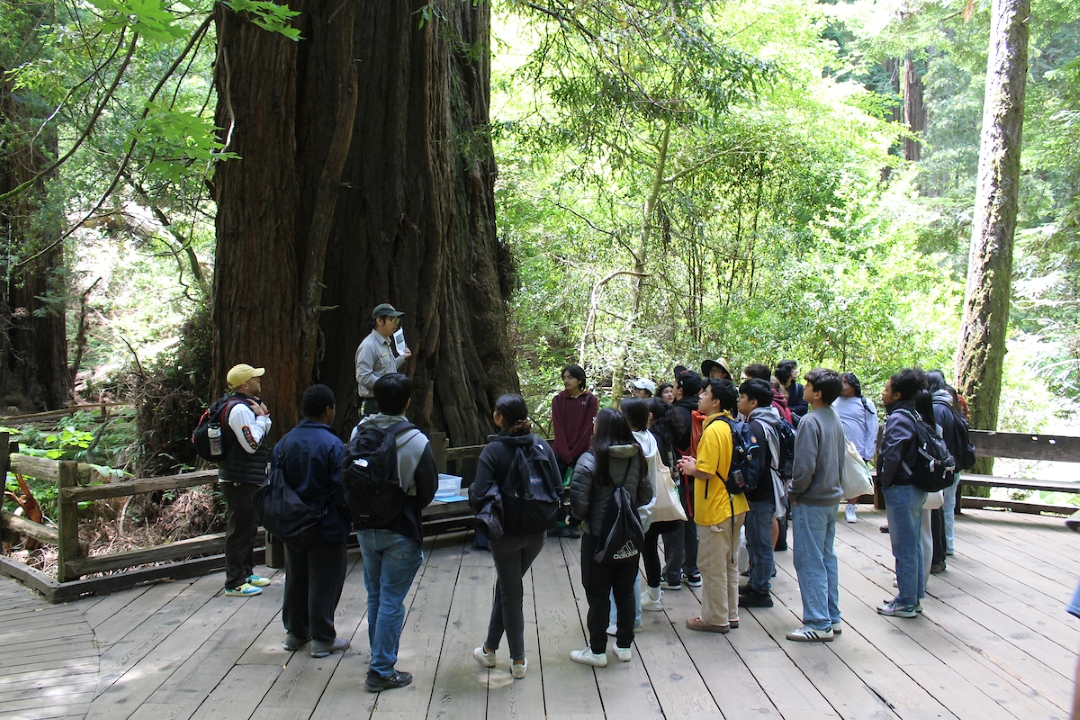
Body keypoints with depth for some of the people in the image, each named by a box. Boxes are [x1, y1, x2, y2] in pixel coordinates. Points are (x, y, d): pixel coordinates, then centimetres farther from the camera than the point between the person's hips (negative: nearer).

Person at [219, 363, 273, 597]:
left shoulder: (249, 405, 14)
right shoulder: (240, 409, -19)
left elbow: (263, 436, 18)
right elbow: (251, 444, -24)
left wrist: (263, 416, 2)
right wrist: (261, 417, -15)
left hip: (249, 479, 11)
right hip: (239, 480, -11)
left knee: (249, 527, 18)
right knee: (239, 530, -5)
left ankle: (246, 573, 29)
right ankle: (235, 583, 2)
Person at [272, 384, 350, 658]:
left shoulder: (285, 442, 0)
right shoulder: (332, 445, -19)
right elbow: (341, 491, -19)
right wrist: (349, 521, -3)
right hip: (326, 526, -6)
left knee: (296, 579, 19)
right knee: (324, 583, 5)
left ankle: (295, 632, 31)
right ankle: (322, 639, 13)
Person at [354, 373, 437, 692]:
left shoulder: (359, 432, -8)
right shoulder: (416, 442, -19)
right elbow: (427, 492, -11)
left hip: (365, 529, 5)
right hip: (400, 532, -5)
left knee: (375, 596, 20)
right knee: (391, 601, 5)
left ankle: (379, 658, 36)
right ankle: (382, 671, 12)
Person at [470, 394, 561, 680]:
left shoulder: (493, 451, -17)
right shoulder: (543, 447, -5)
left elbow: (480, 498, -22)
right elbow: (558, 489, -4)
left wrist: (472, 489, -1)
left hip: (506, 533, -4)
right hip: (536, 533, 4)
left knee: (510, 592, 12)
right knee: (506, 585, 22)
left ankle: (518, 660, 22)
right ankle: (490, 648, 35)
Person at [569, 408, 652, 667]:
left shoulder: (589, 461, -19)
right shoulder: (637, 458, -3)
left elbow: (578, 504, -19)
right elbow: (645, 496, 4)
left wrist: (582, 518, 2)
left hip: (598, 536, -5)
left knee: (598, 594, 7)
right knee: (625, 590, 17)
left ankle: (597, 651, 18)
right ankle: (624, 646, 28)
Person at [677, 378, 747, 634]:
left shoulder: (713, 430, -20)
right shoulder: (733, 426, 7)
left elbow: (706, 472, -24)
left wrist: (691, 468, -5)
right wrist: (698, 462, 11)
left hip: (715, 508, -9)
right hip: (734, 505, 9)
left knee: (711, 566, 3)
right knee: (729, 563, 17)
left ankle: (716, 618, 13)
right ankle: (730, 614, 27)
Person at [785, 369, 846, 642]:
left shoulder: (810, 421, -19)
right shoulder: (835, 419, 7)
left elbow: (805, 465, -23)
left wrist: (794, 493, -10)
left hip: (812, 501, -9)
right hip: (832, 497, 9)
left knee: (809, 561, -2)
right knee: (827, 558, 16)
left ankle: (819, 624, 3)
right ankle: (832, 617, 24)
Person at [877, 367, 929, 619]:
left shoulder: (898, 419, -18)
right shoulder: (912, 414, 10)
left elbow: (891, 456, -27)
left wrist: (884, 482, -12)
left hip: (901, 489, -10)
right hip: (915, 487, 10)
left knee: (904, 548, 0)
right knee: (913, 544, 16)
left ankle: (906, 603, 9)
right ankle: (914, 597, 27)